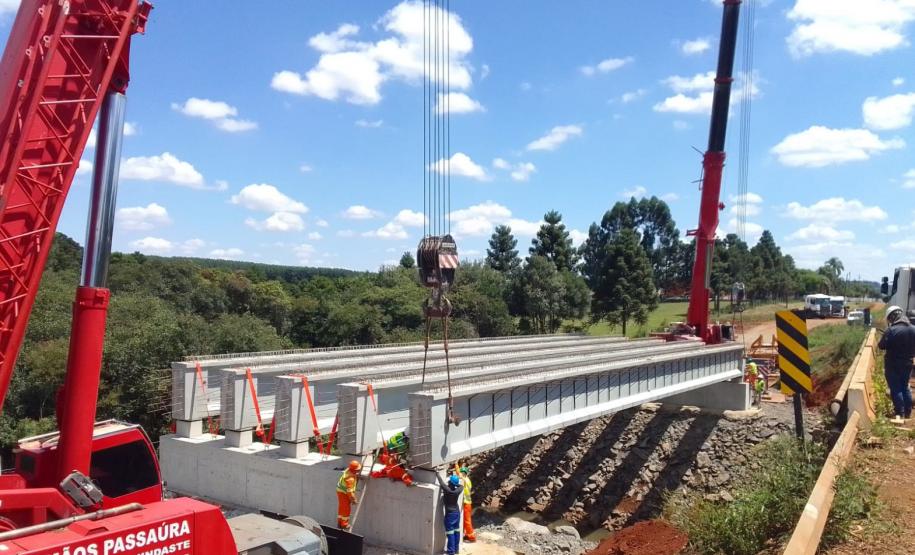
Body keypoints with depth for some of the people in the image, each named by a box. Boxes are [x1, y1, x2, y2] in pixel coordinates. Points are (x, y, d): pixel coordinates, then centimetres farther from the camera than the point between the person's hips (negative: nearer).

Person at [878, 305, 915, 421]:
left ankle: (899, 414, 8)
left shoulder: (891, 330, -21)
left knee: (896, 389, 4)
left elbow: (881, 346, -15)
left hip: (893, 365, -6)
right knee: (905, 387, 19)